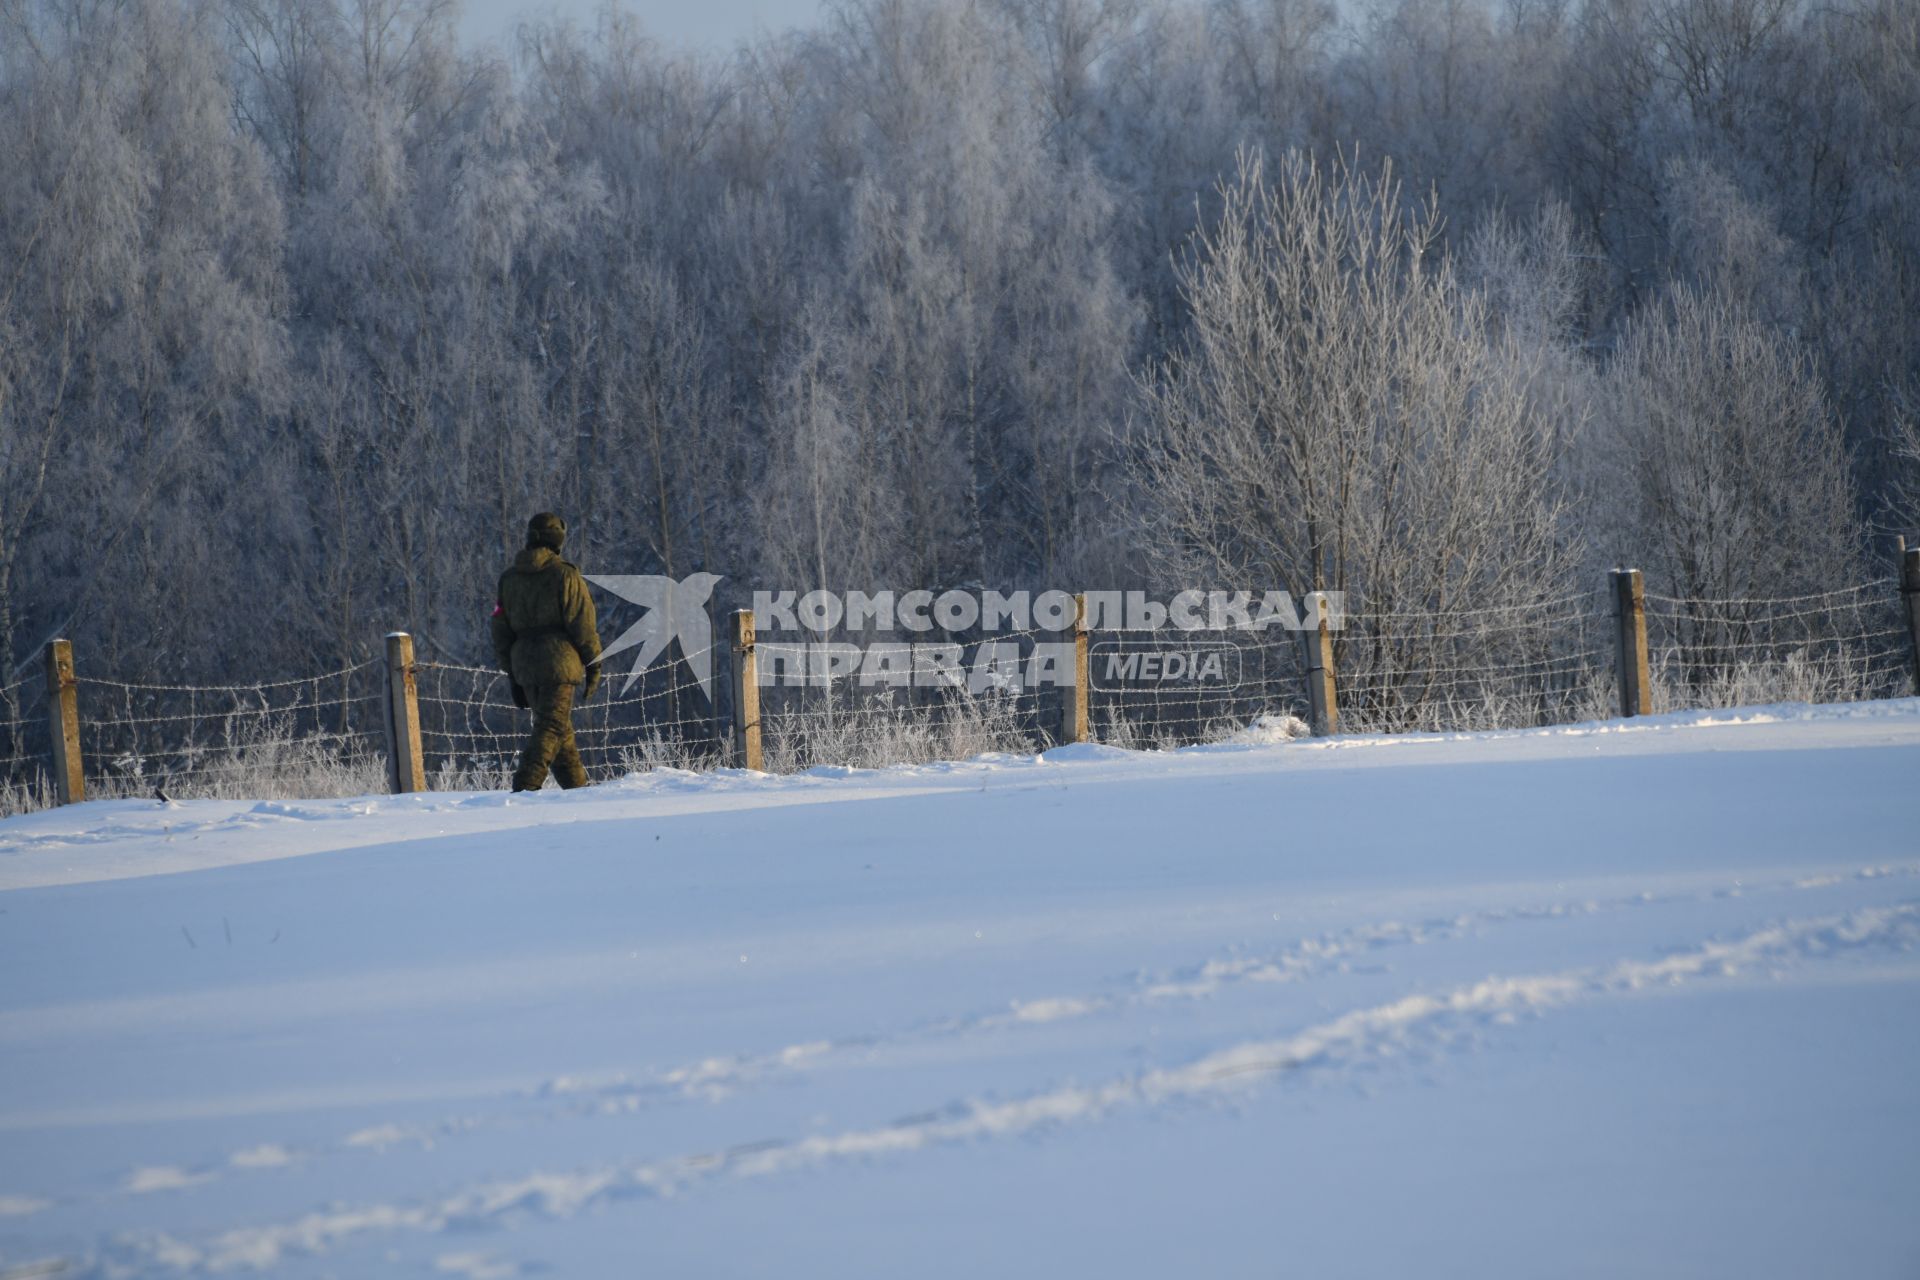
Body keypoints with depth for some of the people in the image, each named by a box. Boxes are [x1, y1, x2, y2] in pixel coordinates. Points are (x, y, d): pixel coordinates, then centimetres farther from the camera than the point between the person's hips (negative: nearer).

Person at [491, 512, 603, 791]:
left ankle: (577, 786, 21)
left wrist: (513, 674, 19)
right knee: (551, 727, -8)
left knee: (560, 728, 16)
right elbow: (582, 625, -8)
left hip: (524, 665, 6)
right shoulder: (565, 575, -7)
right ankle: (525, 786, -21)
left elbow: (501, 631, 14)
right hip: (558, 661, -6)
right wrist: (593, 665, 2)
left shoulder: (509, 578, 12)